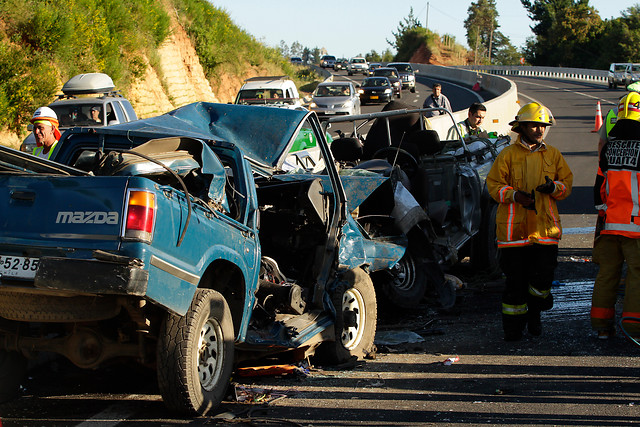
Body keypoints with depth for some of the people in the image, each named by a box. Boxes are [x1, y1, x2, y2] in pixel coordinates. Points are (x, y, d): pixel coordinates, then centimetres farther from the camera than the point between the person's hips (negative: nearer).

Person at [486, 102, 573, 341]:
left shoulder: (553, 155, 11)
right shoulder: (508, 155, 2)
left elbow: (567, 184, 13)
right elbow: (494, 185, 1)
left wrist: (553, 187, -10)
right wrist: (515, 195, -16)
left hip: (545, 227, 2)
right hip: (514, 228, -2)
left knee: (543, 277, -3)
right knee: (515, 279, 0)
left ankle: (533, 313, 24)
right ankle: (513, 325, 13)